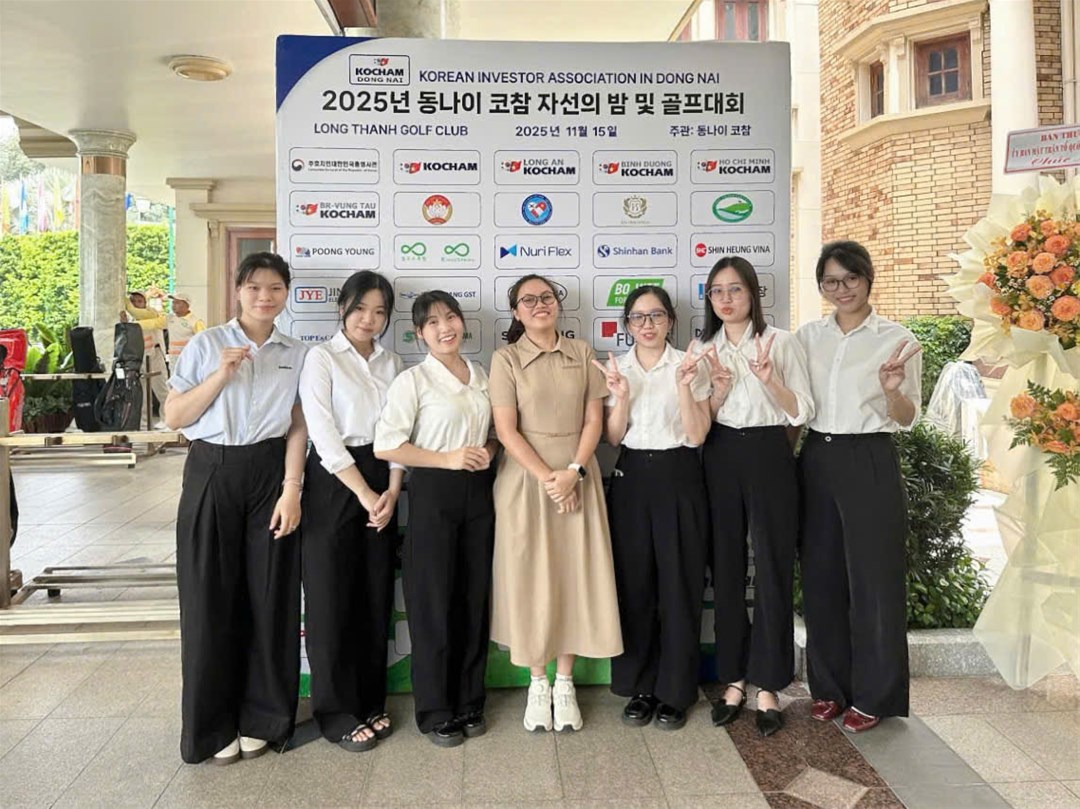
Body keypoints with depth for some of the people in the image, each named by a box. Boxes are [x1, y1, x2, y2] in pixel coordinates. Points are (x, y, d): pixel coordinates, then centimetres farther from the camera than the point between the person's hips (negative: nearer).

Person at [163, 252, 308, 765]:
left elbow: (297, 428, 2)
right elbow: (173, 417, 1)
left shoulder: (296, 354, 9)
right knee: (210, 598, 3)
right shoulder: (207, 345, 4)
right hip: (213, 473, -1)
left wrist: (291, 490, -7)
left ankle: (259, 717, 21)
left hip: (269, 474, 1)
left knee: (270, 596, 4)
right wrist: (222, 374, -10)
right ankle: (212, 724, 19)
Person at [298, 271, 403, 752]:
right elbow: (323, 435, -11)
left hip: (383, 484, 5)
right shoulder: (321, 358, -2)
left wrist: (391, 491, -6)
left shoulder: (392, 364, 12)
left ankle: (370, 703, 25)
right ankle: (336, 713, 17)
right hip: (334, 482, -4)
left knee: (376, 597, 10)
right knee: (332, 599, 2)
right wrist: (364, 494, -12)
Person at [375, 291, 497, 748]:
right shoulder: (413, 380, -7)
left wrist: (489, 451, -2)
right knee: (434, 602, 3)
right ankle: (435, 712, 20)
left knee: (475, 597, 10)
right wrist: (447, 459, -17)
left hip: (478, 492, 5)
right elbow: (386, 445, -14)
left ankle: (469, 703, 27)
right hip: (434, 493, -5)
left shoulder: (481, 376, 10)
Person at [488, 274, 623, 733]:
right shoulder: (506, 359, -1)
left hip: (577, 479, 2)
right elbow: (506, 430, -7)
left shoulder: (582, 354, 8)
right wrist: (547, 478, -13)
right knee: (530, 578, 4)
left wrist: (573, 472, -10)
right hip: (526, 480, -2)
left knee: (576, 575, 5)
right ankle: (537, 682, 20)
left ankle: (565, 682, 19)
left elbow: (594, 419, 3)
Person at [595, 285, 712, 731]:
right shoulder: (616, 368, 6)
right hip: (631, 479, 3)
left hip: (679, 479, -2)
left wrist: (683, 386, -20)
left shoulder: (690, 365, -1)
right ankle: (640, 686, 22)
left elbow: (697, 436, -7)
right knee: (634, 583, 7)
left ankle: (675, 691, 18)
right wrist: (621, 395, -15)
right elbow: (613, 438, 1)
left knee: (679, 584, 3)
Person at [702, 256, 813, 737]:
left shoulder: (781, 342, 1)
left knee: (772, 570, 0)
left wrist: (770, 380, -21)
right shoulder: (707, 350, 11)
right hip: (720, 459, 4)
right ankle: (733, 679, 19)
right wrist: (719, 390, -10)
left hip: (768, 456, -3)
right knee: (726, 570, 7)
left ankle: (768, 686, 11)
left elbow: (801, 413, -4)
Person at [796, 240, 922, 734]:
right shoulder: (809, 337, 8)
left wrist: (892, 390, -24)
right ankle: (828, 686, 26)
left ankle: (872, 697, 19)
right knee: (820, 576, 10)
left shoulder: (897, 340, -3)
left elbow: (906, 419, -5)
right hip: (817, 460, 4)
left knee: (873, 577, 3)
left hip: (870, 464, -4)